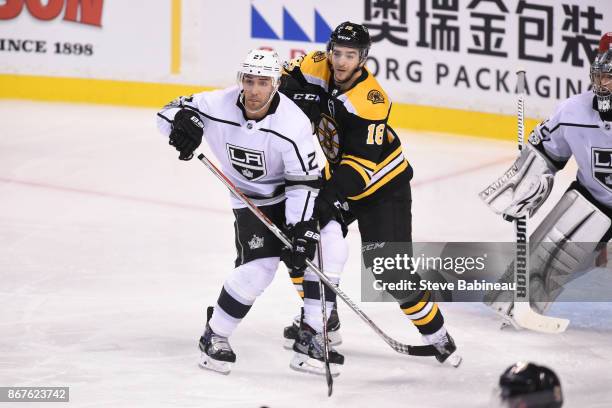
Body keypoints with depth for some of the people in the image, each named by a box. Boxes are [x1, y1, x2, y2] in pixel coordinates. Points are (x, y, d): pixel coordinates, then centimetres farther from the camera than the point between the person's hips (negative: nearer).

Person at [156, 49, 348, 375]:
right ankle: (214, 336, 5)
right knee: (258, 269, -18)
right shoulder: (219, 106, -20)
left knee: (329, 246, -21)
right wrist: (183, 122, -32)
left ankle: (311, 338, -13)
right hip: (251, 201, 0)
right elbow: (170, 112, -8)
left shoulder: (292, 124, -27)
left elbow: (304, 182, -23)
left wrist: (301, 229, -32)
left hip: (292, 194, 0)